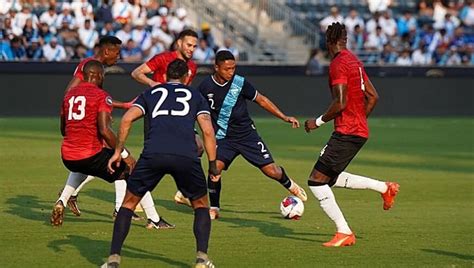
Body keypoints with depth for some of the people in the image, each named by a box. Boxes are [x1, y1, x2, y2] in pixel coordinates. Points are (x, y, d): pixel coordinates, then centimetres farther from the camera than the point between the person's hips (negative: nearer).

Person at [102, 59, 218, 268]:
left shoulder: (151, 93, 27)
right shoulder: (195, 96, 25)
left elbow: (127, 119, 11)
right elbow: (207, 130, 11)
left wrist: (118, 152, 16)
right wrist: (213, 164, 16)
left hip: (153, 155, 0)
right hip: (186, 157, 0)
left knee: (129, 202, 17)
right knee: (201, 205, 22)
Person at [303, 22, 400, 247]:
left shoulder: (338, 64, -14)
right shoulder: (355, 62, 14)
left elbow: (340, 103, -22)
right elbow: (373, 96, 18)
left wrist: (318, 122, -10)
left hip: (346, 133, -10)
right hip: (359, 131, 10)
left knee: (317, 181, -7)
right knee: (330, 177, 21)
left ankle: (344, 233, -6)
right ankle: (384, 188, 19)